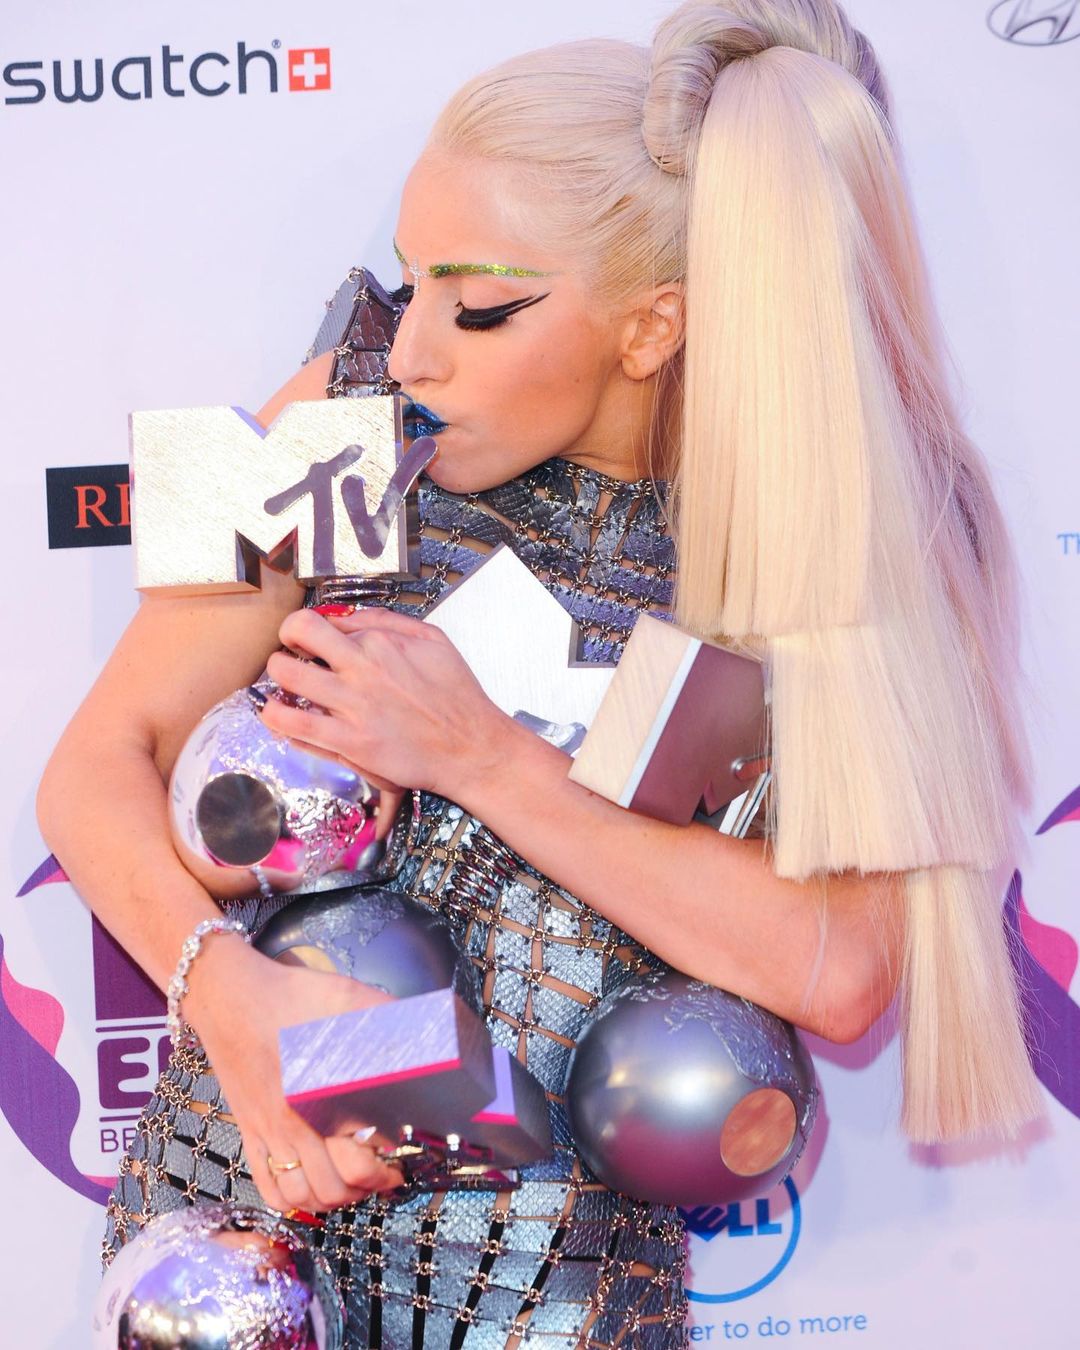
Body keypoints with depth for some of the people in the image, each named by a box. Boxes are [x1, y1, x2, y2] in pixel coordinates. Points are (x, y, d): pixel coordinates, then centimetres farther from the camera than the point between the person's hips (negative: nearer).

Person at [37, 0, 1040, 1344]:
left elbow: (839, 969, -18)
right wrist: (232, 988, -21)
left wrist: (483, 757, -20)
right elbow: (100, 764, -2)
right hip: (239, 1189, 2)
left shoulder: (827, 528, -8)